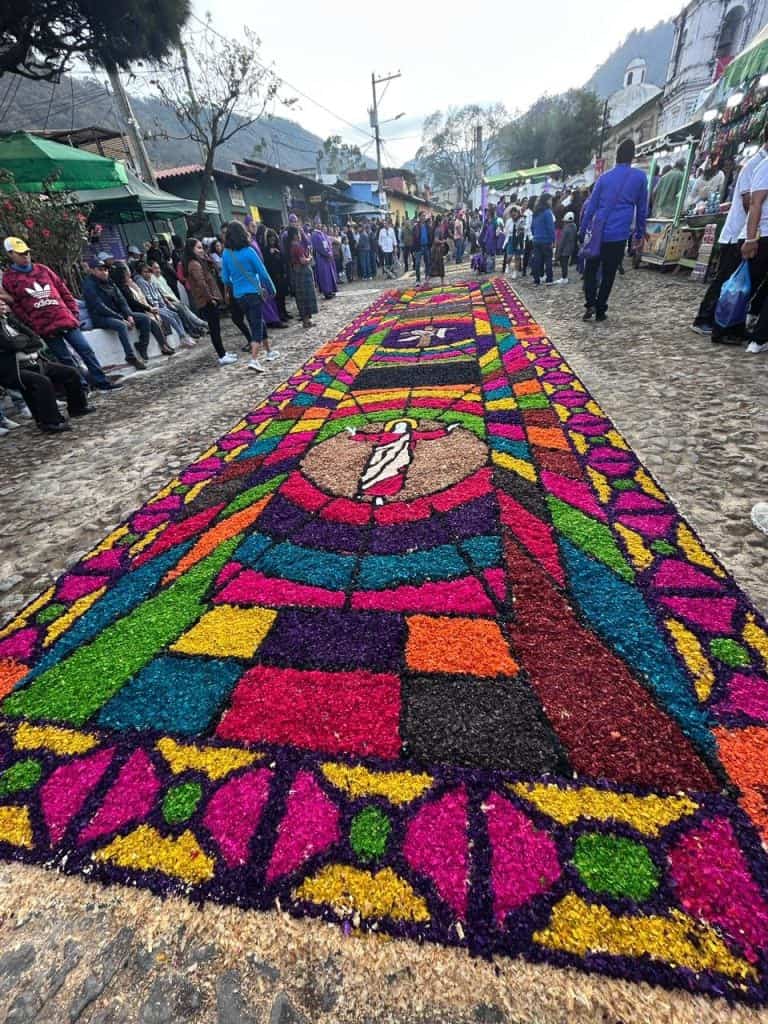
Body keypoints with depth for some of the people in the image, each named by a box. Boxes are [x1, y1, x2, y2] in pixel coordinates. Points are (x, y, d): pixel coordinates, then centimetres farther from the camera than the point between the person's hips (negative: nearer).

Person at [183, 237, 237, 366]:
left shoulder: (198, 262, 17)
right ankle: (222, 357, -9)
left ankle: (223, 353, 23)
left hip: (206, 301, 10)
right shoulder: (194, 264, -14)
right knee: (214, 328, -9)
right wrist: (210, 297, -17)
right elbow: (201, 284, -24)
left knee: (215, 328, 14)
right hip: (207, 301, -10)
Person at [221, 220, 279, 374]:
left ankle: (268, 352, 32)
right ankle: (254, 360, -19)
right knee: (257, 325, -5)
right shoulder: (248, 251, -12)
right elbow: (263, 273, -9)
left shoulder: (226, 254, 2)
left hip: (239, 296, 6)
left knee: (256, 323, 19)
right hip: (253, 293, -5)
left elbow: (225, 278, 7)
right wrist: (272, 289, 5)